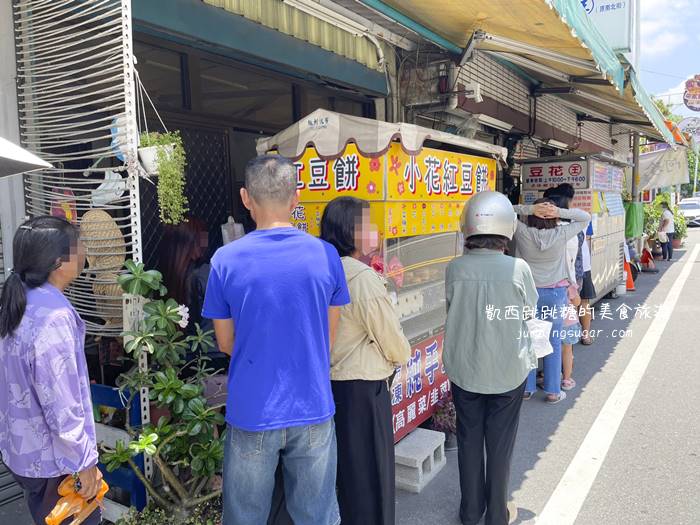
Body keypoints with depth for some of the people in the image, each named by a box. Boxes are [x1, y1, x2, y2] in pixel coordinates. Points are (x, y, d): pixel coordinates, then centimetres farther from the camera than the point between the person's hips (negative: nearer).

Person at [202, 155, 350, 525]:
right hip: (313, 410, 1)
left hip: (251, 413, -1)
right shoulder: (326, 255, -7)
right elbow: (329, 339, 4)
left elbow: (226, 344, 1)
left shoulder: (225, 260, -10)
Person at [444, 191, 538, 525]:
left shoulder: (455, 268, -14)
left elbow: (452, 307, 0)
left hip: (464, 370, 1)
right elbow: (530, 309, -1)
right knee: (500, 444, 15)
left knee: (469, 441, 17)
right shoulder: (518, 268, -16)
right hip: (508, 372, -1)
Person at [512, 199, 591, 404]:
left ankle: (527, 388, 19)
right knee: (554, 343, 8)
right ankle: (553, 392, 16)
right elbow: (585, 217, 3)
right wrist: (560, 212, -12)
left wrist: (528, 209, -14)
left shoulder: (523, 233, -12)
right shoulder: (561, 235, -11)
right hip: (555, 293, -1)